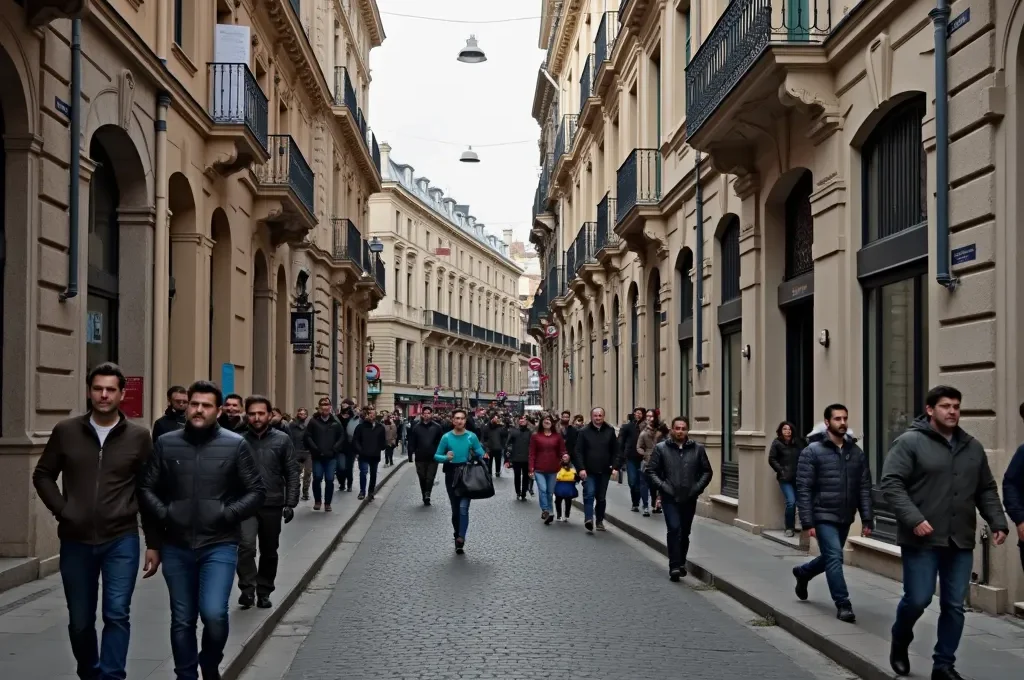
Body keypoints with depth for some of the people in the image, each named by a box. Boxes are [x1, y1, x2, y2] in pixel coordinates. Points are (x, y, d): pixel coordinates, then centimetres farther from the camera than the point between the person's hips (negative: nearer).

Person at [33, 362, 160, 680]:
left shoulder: (138, 436, -1)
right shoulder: (66, 431, 1)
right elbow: (42, 475, 10)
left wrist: (154, 543, 0)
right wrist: (61, 510, -5)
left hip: (121, 541, -2)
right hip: (76, 541, 2)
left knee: (117, 615, -9)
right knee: (80, 621, 12)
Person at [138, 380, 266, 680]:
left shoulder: (235, 444, -1)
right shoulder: (166, 443, 4)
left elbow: (257, 491, 2)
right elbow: (146, 488, 10)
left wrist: (227, 514, -10)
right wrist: (164, 514, -6)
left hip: (219, 545, -2)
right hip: (176, 546, 2)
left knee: (214, 614, -14)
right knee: (182, 621, 9)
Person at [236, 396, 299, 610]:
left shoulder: (282, 440, 0)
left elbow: (292, 473, 0)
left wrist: (290, 503, -6)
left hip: (272, 505, 1)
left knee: (269, 552, 12)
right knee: (246, 546, -20)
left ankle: (263, 592, 26)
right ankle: (247, 589, -11)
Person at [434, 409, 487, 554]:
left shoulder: (471, 437, -3)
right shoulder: (446, 437, -3)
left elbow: (480, 454, 2)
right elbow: (436, 456, 1)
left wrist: (484, 458, -21)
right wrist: (446, 457, -20)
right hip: (451, 476, 2)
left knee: (463, 508, -15)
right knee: (455, 509, 11)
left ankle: (460, 539, -21)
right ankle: (458, 538, 24)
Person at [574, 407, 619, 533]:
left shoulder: (610, 431, 5)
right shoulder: (584, 432, 0)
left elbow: (615, 451, 6)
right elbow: (579, 452, -4)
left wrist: (615, 467, -4)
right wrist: (581, 468, -13)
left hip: (604, 471, 2)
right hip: (589, 471, -2)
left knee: (601, 497, 10)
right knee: (589, 494, -15)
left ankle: (600, 521, 20)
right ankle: (588, 519, -22)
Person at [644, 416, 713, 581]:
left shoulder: (698, 449, 3)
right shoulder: (661, 448, -2)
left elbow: (707, 471, 9)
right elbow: (650, 470, -1)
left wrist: (697, 487, -3)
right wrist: (662, 486, -10)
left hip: (689, 498, 3)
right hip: (670, 498, -3)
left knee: (685, 532, 12)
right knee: (674, 529, -15)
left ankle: (681, 563, 29)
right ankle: (675, 566, -13)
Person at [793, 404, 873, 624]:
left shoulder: (856, 452, 5)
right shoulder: (813, 451, -9)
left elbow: (864, 488, 6)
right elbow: (803, 489, -10)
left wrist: (866, 519, -1)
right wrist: (807, 522, -15)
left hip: (845, 518, 5)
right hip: (823, 517, -5)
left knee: (830, 557, 18)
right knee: (835, 557, -12)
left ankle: (802, 573, 46)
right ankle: (843, 604, -1)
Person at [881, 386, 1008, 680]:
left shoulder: (972, 447, 13)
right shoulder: (910, 442, -5)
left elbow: (987, 490, 19)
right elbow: (891, 484, -11)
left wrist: (998, 522, 5)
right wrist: (914, 519, -20)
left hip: (960, 542, 5)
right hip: (922, 540, -5)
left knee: (954, 606, 5)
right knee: (918, 599, -3)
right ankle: (899, 644, 26)